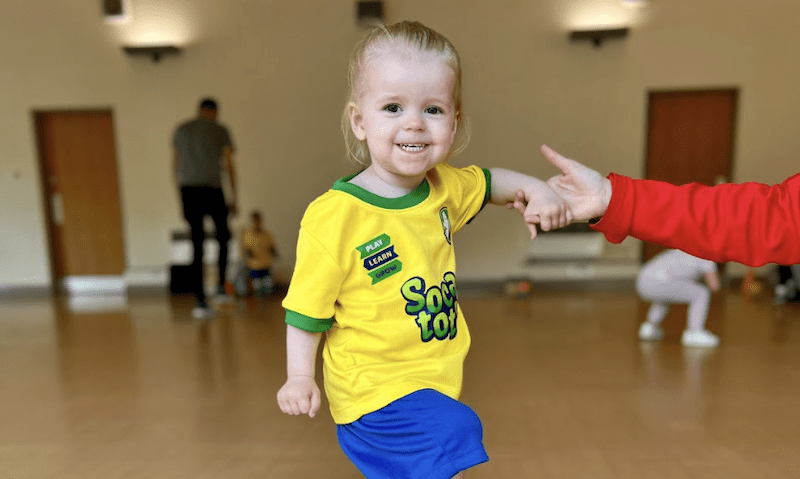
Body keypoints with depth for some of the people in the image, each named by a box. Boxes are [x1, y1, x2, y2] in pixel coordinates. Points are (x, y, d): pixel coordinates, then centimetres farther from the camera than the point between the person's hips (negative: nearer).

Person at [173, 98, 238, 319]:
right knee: (223, 236, 20)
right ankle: (221, 286, 15)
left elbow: (175, 166, 14)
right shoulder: (221, 131, 4)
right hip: (212, 189, -3)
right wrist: (234, 198, 3)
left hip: (187, 189, 3)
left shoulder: (181, 130, 14)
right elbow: (229, 165, -1)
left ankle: (200, 300, 4)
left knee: (197, 246, 5)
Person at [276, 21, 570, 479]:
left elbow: (488, 182, 18)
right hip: (375, 388, -6)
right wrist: (300, 377, -15)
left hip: (435, 377, 6)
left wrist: (536, 189, 2)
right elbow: (307, 307, -13)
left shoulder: (444, 188, -3)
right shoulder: (334, 216, -22)